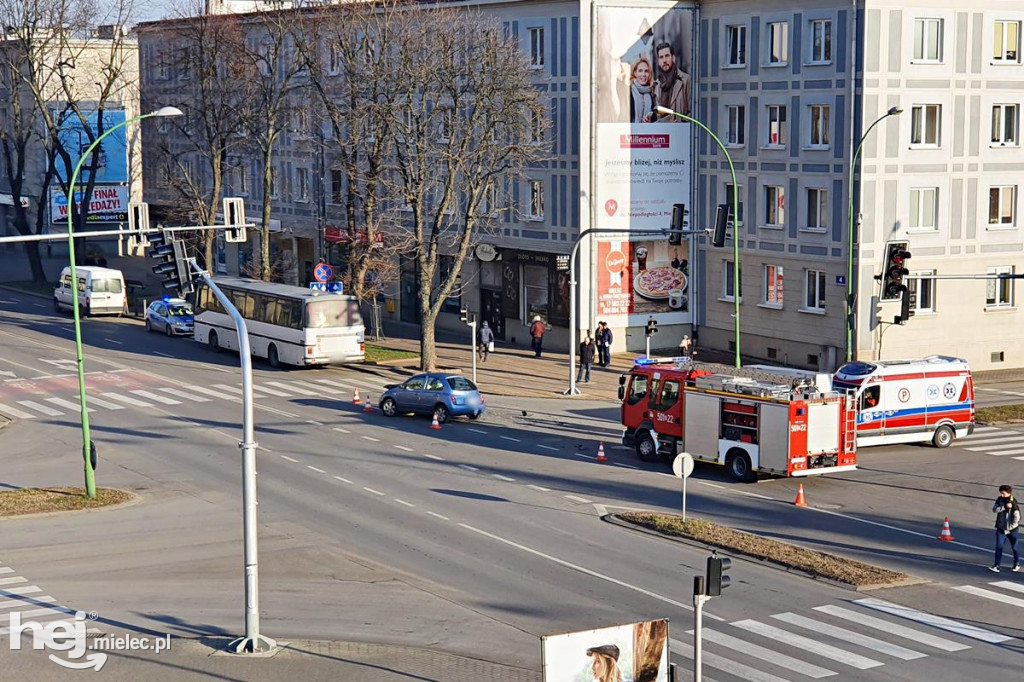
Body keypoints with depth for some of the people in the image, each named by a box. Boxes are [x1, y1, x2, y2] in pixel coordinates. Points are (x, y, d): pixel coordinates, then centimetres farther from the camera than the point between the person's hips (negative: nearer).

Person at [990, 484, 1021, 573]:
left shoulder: (1014, 504, -16)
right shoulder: (999, 500, 0)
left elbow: (1017, 518, -16)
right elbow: (994, 509, -14)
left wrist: (1010, 527, -13)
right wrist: (1004, 507, -25)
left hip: (1012, 530, -3)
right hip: (1001, 529, 3)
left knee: (1014, 547, 12)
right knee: (999, 547, -5)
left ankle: (1017, 564, 30)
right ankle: (996, 565, -6)